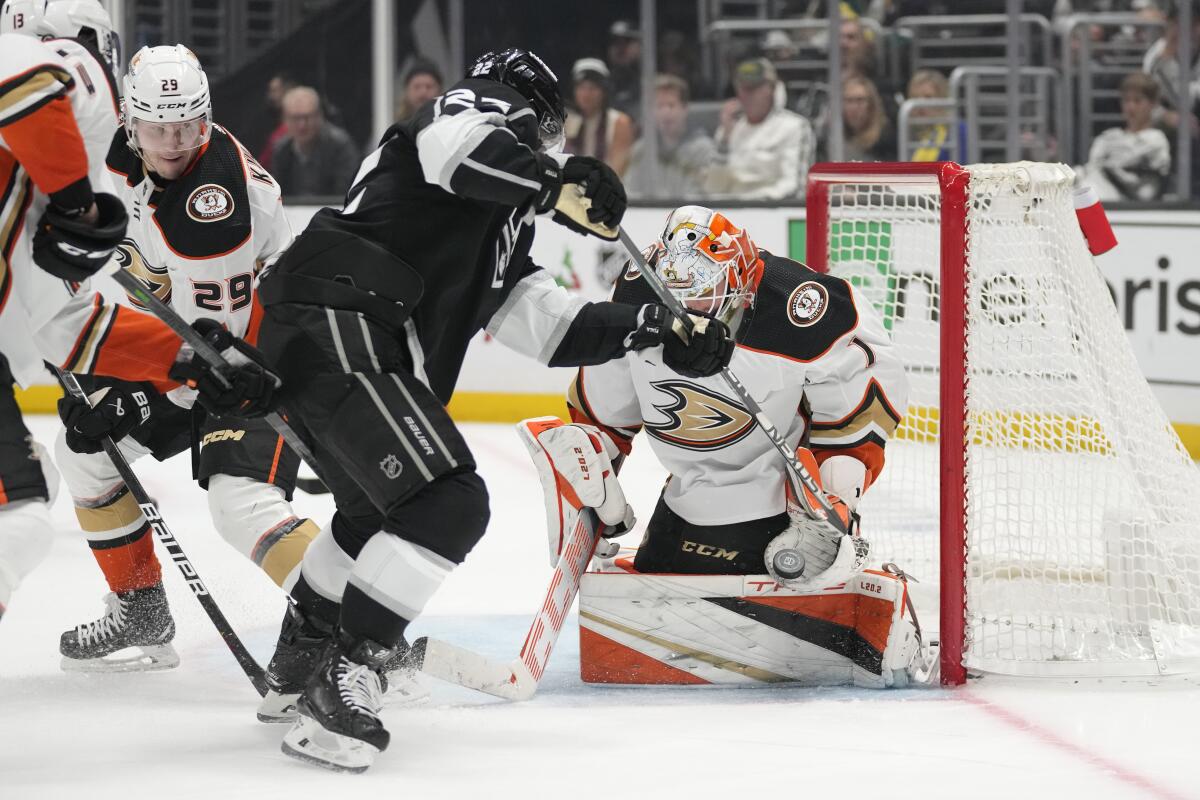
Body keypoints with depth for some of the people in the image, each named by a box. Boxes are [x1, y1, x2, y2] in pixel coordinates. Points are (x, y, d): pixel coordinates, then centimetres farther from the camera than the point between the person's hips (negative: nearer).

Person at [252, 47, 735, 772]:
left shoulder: (502, 221, 30)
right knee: (450, 507, -18)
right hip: (335, 330, -11)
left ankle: (303, 650, 49)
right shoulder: (482, 113, 4)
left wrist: (653, 329, 21)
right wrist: (558, 182, -21)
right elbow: (457, 144, -21)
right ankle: (342, 682, -16)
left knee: (379, 507, 32)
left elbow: (541, 319, 26)